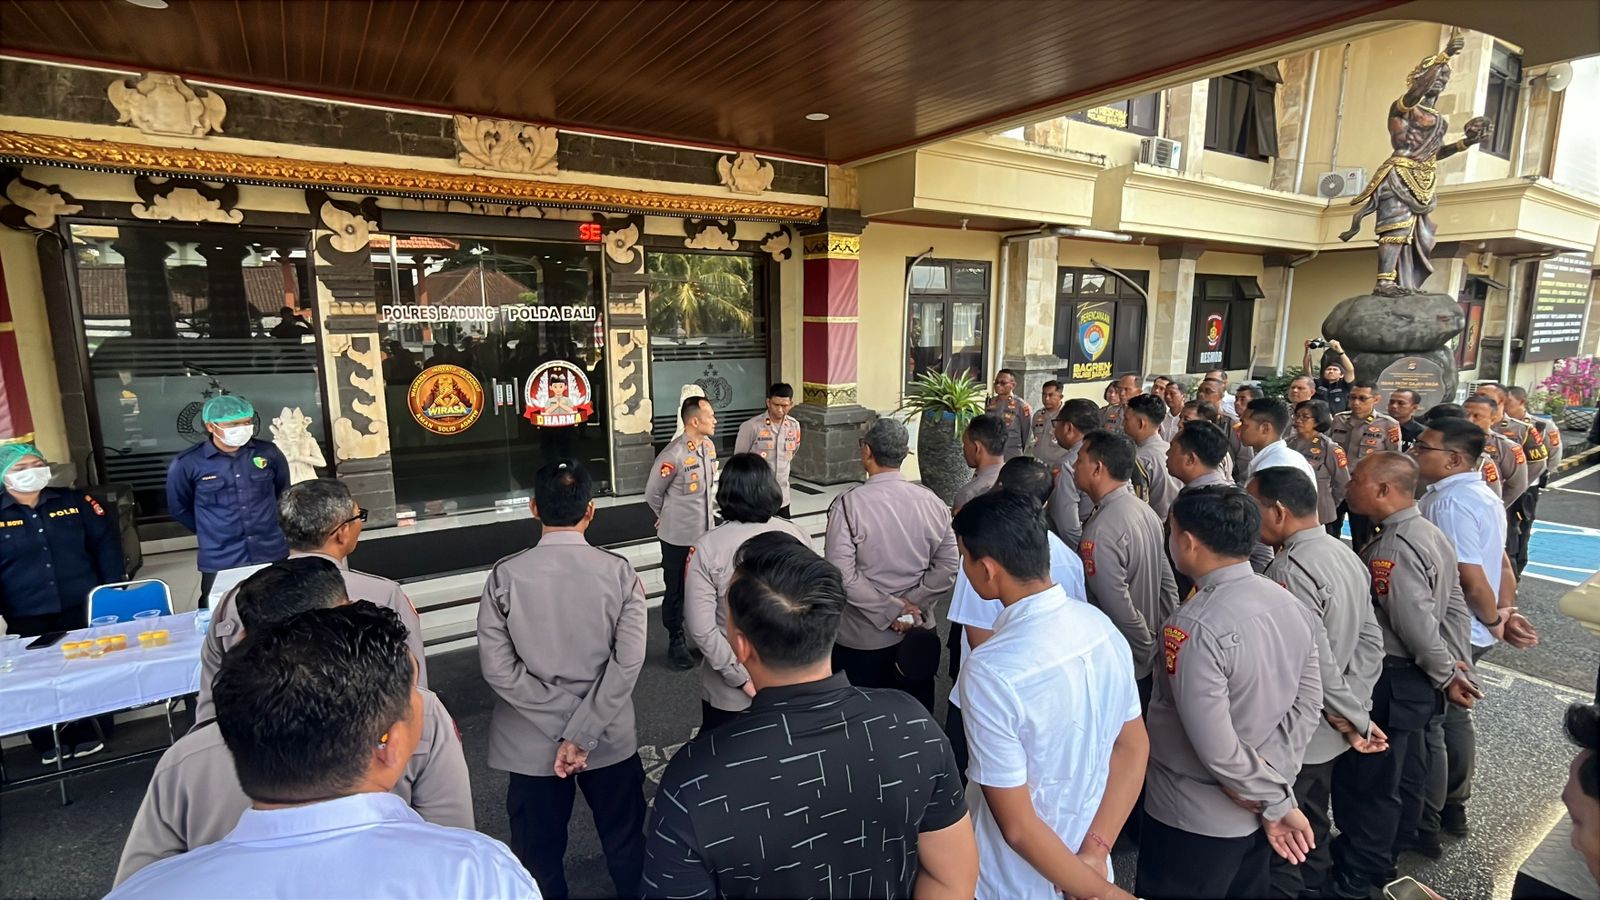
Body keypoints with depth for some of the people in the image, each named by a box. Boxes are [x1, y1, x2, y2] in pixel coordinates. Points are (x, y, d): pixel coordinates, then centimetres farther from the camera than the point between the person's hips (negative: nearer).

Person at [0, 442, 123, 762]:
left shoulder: (73, 501, 3)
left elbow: (106, 543, 5)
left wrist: (113, 591, -1)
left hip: (82, 608, 1)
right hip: (27, 619, 0)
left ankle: (89, 733, 23)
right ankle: (49, 742, 22)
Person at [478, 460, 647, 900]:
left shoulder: (505, 575, -12)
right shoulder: (619, 572, -13)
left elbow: (498, 668, -15)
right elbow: (628, 663, -19)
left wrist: (563, 727, -12)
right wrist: (582, 733, -14)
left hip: (533, 744, 0)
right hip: (609, 738, 0)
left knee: (539, 856, 21)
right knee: (625, 845, 23)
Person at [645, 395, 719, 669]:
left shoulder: (709, 447, 0)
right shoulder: (673, 455, -23)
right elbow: (652, 494, -9)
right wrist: (671, 518, 7)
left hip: (706, 532, 6)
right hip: (679, 536, -6)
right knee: (676, 591, 10)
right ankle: (676, 642, 26)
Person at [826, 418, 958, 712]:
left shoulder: (849, 504, -17)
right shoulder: (931, 501, -4)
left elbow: (843, 575, -21)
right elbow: (947, 567, -5)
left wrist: (892, 611, -14)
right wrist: (911, 606, -7)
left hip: (866, 636, -3)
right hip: (918, 632, 4)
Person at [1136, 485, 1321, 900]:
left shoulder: (1193, 626, -29)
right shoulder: (1290, 604, -4)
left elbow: (1215, 746, -26)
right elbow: (1308, 704, 0)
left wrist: (1279, 802, -12)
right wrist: (1275, 777, -5)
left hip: (1195, 821, -7)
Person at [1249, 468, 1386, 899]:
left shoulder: (1289, 569, -27)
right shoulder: (1345, 553, 2)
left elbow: (1317, 663, -26)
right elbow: (1371, 642, 6)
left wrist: (1357, 720, -12)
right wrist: (1353, 712, 2)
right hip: (1327, 733, 9)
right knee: (1312, 828, 26)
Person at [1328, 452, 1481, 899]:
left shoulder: (1391, 548, -27)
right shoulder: (1430, 532, 5)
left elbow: (1416, 623, -26)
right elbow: (1454, 606, 11)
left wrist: (1444, 674, -11)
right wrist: (1450, 665, 13)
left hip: (1387, 682, -10)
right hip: (1415, 679, 10)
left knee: (1366, 781, 5)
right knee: (1401, 774, 24)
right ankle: (1389, 854, 43)